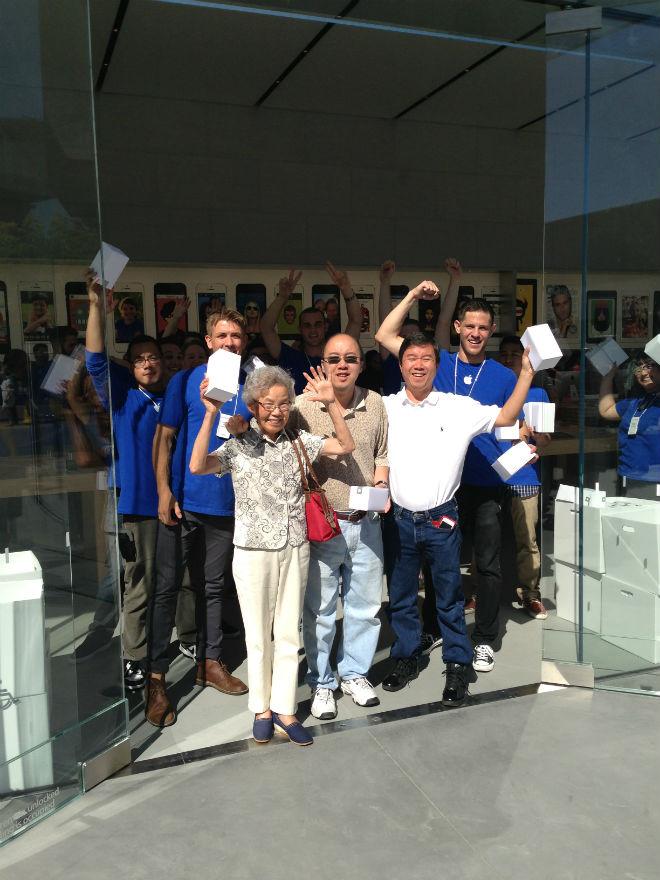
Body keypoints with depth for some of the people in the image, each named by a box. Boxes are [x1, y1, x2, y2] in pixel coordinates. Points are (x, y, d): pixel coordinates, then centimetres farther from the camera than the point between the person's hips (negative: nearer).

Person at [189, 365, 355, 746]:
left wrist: (332, 403, -12)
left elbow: (346, 446, -4)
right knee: (259, 635, 11)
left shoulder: (299, 441, 2)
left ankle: (285, 710, 24)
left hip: (295, 549, 3)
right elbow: (198, 466, -22)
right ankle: (262, 708, 28)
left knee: (289, 633, 11)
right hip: (254, 552, -2)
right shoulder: (238, 446, -6)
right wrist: (210, 414, -28)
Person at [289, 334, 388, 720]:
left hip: (366, 522, 4)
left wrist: (380, 484, -3)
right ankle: (322, 682, 27)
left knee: (365, 605, 16)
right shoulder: (303, 406, -10)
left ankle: (355, 672, 36)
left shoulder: (375, 403, 3)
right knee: (319, 610, 8)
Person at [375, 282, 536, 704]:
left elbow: (505, 418, 3)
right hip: (399, 519, 2)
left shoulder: (458, 408, -1)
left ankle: (459, 665, 24)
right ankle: (408, 657, 32)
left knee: (450, 597, 10)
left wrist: (526, 375, -7)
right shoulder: (387, 407, 1)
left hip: (442, 519, -1)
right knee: (401, 596, 14)